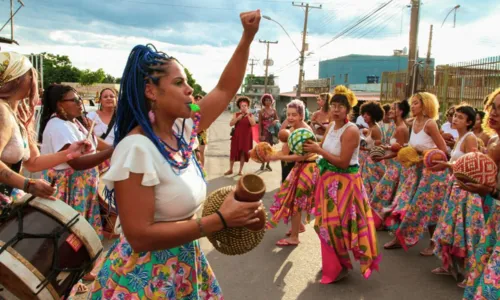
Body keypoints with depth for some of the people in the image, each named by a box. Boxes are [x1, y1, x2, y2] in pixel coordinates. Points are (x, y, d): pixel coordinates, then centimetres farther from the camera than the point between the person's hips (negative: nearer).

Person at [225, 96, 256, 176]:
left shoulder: (251, 115, 3)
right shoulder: (236, 114, 4)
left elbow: (253, 124, -15)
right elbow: (231, 124, -6)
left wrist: (248, 115, -19)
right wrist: (238, 118, -17)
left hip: (246, 137, -1)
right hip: (236, 136, 1)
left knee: (243, 153, 2)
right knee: (233, 152, 3)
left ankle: (241, 170, 11)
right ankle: (230, 169, 14)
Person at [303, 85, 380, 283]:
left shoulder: (351, 130, -20)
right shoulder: (331, 126, 5)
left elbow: (343, 163, -24)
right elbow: (325, 149, 7)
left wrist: (318, 150, -22)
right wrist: (312, 147, -12)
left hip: (344, 182, -8)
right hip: (328, 179, 8)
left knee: (339, 223, 1)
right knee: (328, 222, 17)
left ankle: (341, 267, 20)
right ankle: (333, 263, 35)